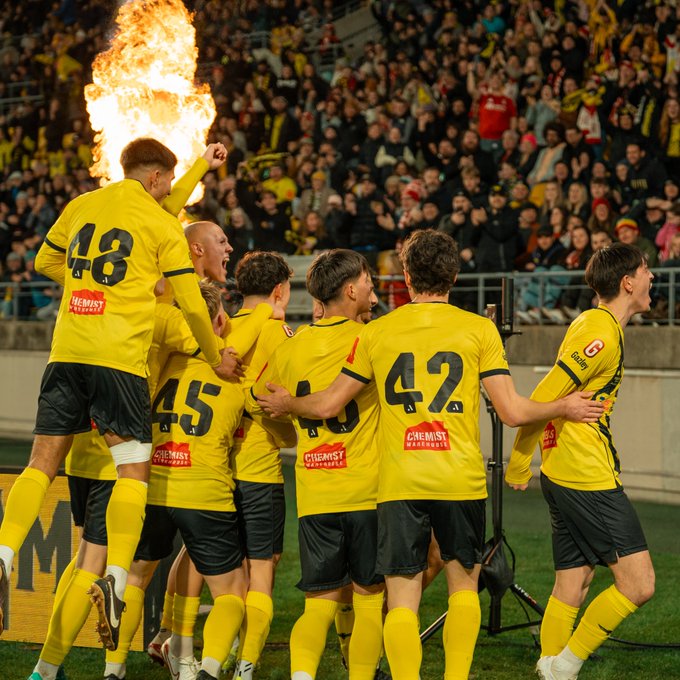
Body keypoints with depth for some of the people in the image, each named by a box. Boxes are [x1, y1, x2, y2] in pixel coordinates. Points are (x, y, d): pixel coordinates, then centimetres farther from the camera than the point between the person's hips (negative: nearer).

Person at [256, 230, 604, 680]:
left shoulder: (376, 332, 5)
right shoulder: (478, 329, 1)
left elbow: (328, 405, 10)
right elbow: (513, 411, -2)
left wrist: (286, 403, 31)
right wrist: (566, 408, 16)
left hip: (399, 484, 0)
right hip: (462, 481, 0)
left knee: (403, 599, 2)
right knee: (464, 581, 18)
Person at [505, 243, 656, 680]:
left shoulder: (592, 324, 15)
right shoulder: (603, 333, -16)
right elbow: (544, 398, -18)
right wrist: (519, 463, -11)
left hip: (564, 476, 10)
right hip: (589, 480, -10)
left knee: (572, 587, 11)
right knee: (638, 582, -9)